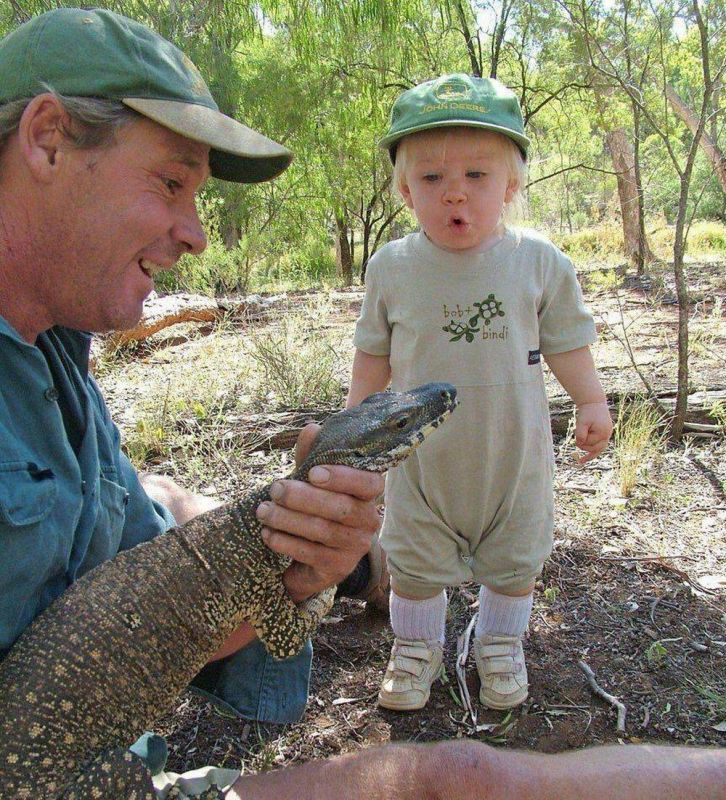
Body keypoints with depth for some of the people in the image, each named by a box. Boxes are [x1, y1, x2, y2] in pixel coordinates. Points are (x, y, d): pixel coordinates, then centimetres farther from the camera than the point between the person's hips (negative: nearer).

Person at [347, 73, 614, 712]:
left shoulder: (539, 262, -8)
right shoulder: (392, 269, -7)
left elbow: (566, 342, 3)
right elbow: (374, 354, 5)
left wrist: (592, 402, -1)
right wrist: (358, 415, 6)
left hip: (514, 451, 0)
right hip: (421, 452, 0)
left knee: (514, 559, 17)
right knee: (415, 561, 13)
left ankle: (501, 642, 41)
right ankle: (417, 646, 37)